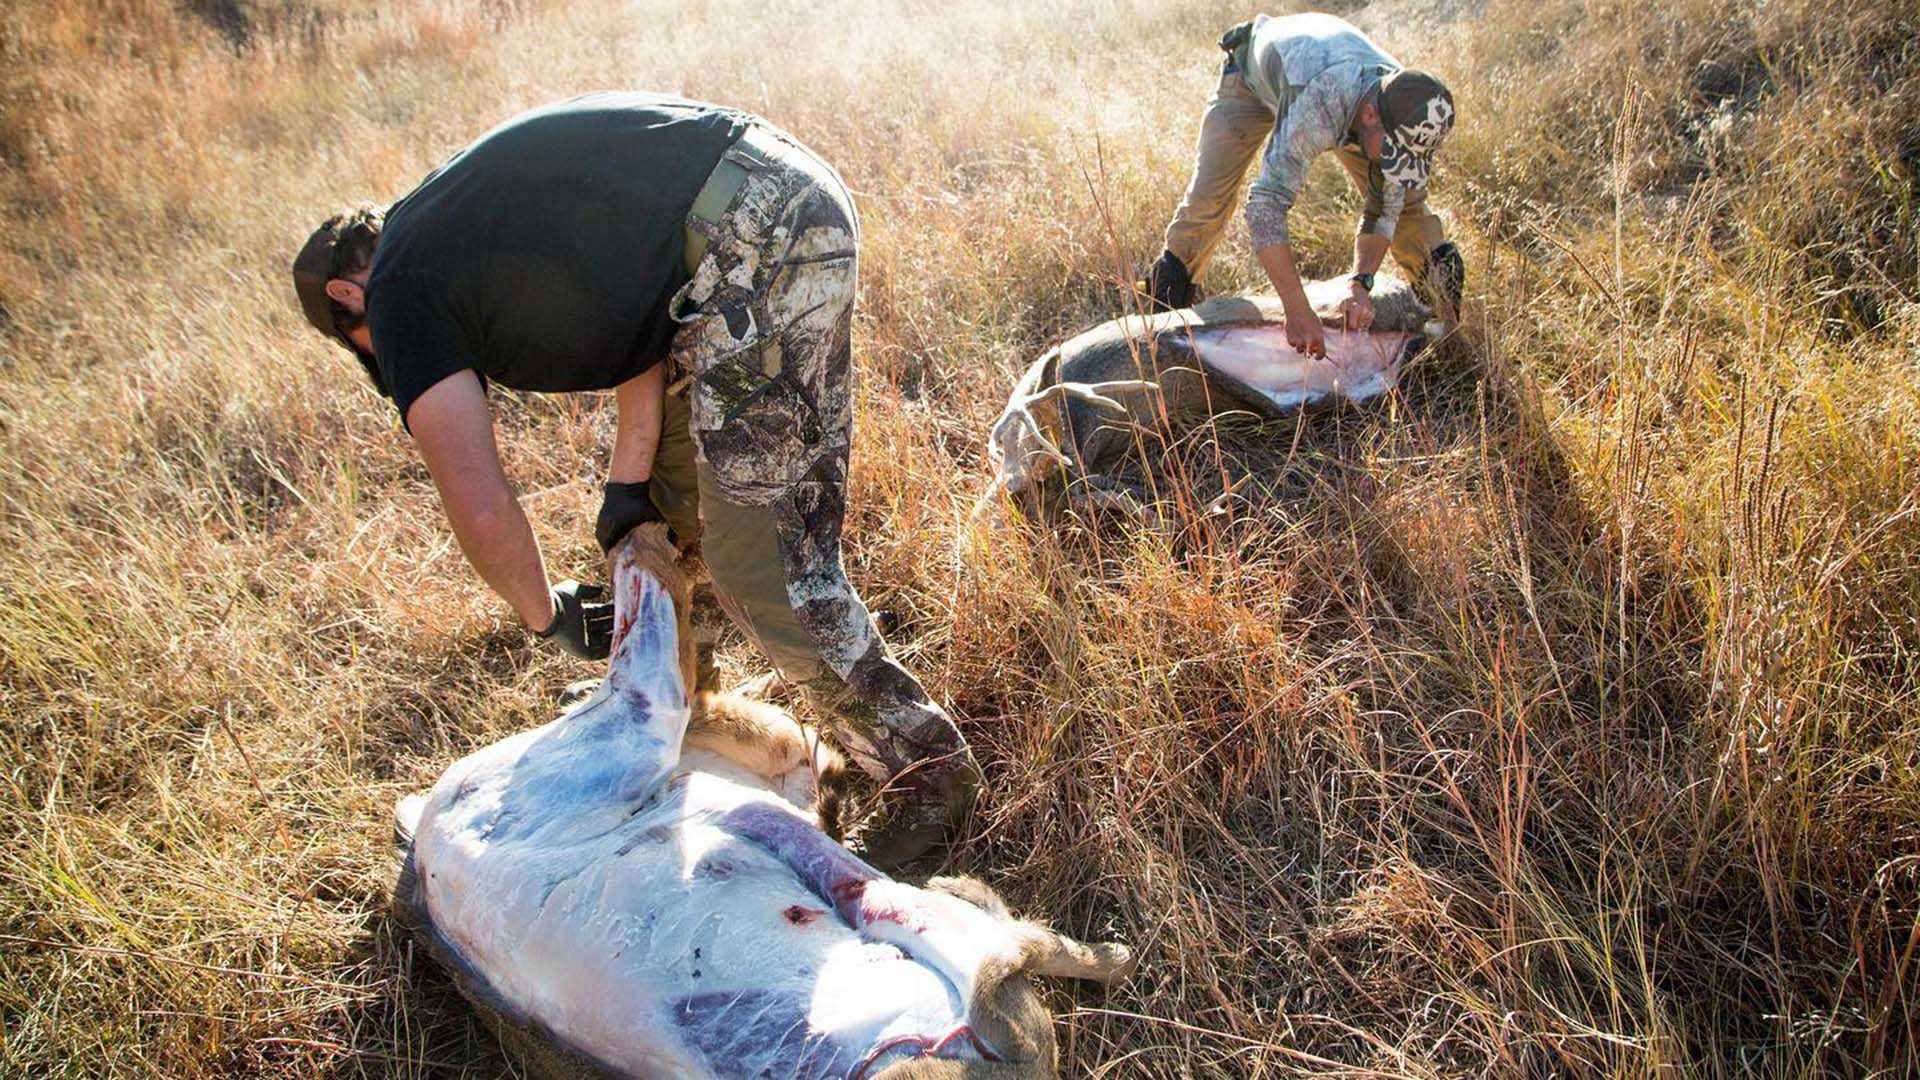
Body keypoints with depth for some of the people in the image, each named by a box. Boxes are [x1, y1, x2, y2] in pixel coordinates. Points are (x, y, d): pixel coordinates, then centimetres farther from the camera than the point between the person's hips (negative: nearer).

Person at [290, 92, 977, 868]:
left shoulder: (401, 289, 2)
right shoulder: (459, 219, 27)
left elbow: (481, 511, -2)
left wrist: (546, 616, 17)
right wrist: (628, 476, 20)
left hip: (754, 241, -11)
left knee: (757, 558, -5)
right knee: (677, 493, 23)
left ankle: (925, 767, 6)